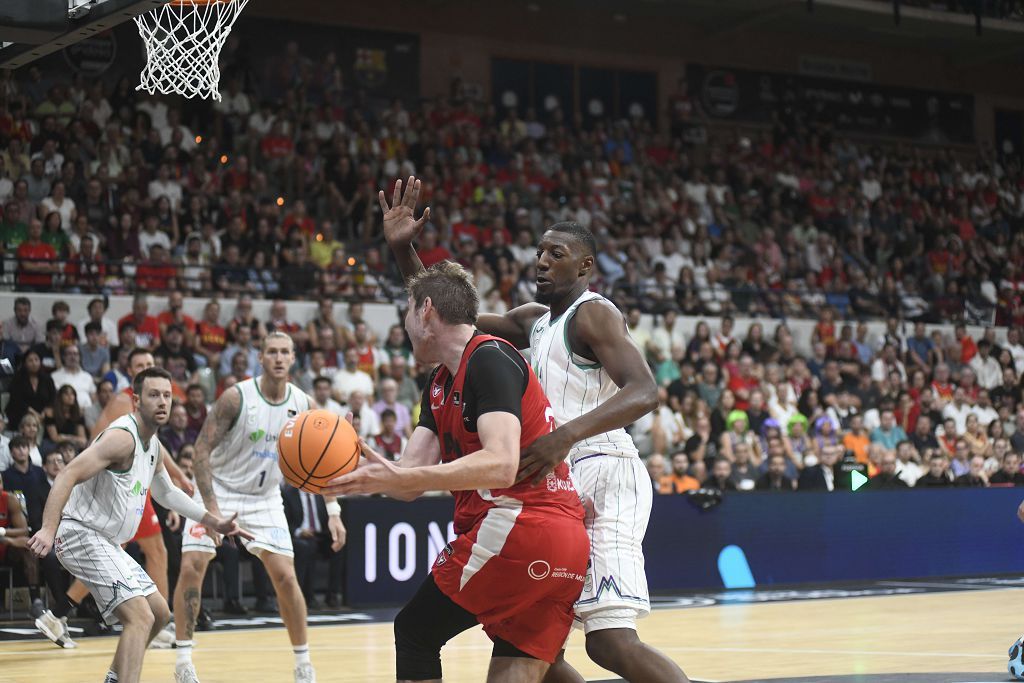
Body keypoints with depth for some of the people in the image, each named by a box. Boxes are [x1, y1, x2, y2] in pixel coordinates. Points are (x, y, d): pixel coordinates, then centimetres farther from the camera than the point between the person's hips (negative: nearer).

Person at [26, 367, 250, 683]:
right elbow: (68, 476, -28)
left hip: (107, 543, 10)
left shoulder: (154, 447, 12)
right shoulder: (122, 436, -18)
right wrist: (48, 530, -41)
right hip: (81, 535, -10)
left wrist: (215, 522, 26)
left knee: (160, 613, 17)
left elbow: (166, 493, 30)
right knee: (140, 618, -22)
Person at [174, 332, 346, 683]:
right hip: (218, 489, -3)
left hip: (264, 498, 3)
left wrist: (333, 512, -4)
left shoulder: (304, 405, -8)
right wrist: (211, 506, -28)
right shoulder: (236, 397, -20)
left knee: (285, 576, -6)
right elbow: (202, 450, -20)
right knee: (191, 568, -15)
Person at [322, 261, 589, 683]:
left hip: (517, 525, -9)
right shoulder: (440, 385, 21)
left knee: (414, 632, 4)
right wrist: (357, 473, -4)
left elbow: (500, 466, -22)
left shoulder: (490, 359, -8)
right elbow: (411, 481, 13)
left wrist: (397, 477, -26)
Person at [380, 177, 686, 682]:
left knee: (611, 642, -21)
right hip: (563, 485, 9)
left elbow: (643, 393, -24)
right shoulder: (534, 320, 18)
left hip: (603, 477, -9)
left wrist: (566, 435, -37)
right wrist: (402, 250, 7)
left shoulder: (593, 314, -9)